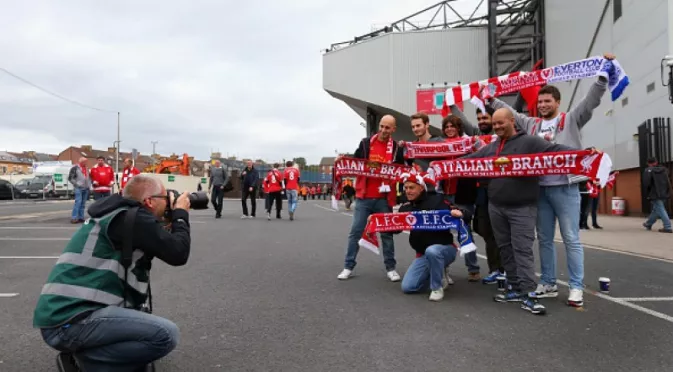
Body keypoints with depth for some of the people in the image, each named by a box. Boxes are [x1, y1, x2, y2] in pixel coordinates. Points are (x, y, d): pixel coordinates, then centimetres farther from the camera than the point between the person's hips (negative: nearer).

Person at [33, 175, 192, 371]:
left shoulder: (119, 215, 16)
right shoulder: (134, 217, -12)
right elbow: (178, 253, -13)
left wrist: (166, 225, 19)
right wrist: (180, 214, 1)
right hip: (71, 322, -10)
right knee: (167, 334, -20)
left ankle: (80, 354, 9)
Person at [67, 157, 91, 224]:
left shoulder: (86, 168, 18)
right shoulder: (75, 168, -4)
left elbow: (89, 177, 26)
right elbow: (70, 178, -7)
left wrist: (89, 185, 13)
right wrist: (76, 184, -11)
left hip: (86, 188, 7)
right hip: (78, 188, -7)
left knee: (83, 203, 8)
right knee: (78, 202, -16)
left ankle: (81, 217, 12)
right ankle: (74, 218, -15)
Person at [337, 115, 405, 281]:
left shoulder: (396, 148, 3)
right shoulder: (365, 143, 4)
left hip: (384, 199, 0)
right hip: (363, 197, 0)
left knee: (387, 233, 8)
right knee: (355, 232, 3)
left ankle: (390, 268, 20)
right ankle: (348, 267, 12)